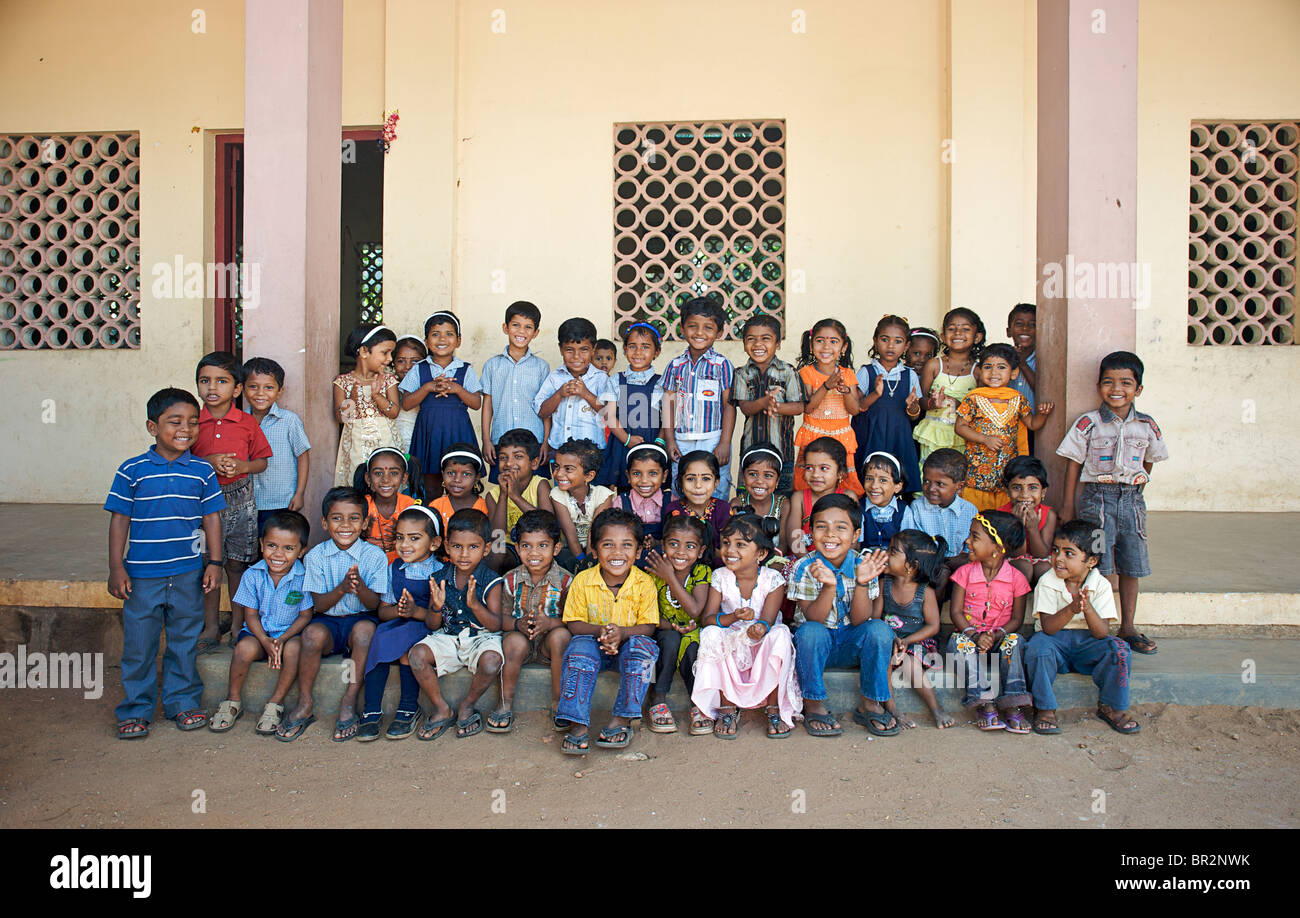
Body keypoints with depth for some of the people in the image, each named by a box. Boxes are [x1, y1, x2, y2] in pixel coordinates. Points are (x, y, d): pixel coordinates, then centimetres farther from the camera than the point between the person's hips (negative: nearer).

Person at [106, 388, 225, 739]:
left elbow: (212, 517, 6)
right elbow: (119, 519, -1)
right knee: (138, 643, 6)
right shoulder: (132, 470, -4)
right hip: (142, 574, -1)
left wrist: (214, 562, 1)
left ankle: (183, 702, 25)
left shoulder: (203, 471, 2)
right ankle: (136, 709, 20)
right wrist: (116, 568, -3)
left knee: (185, 641, 11)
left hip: (188, 574, 2)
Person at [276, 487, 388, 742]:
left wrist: (360, 587, -28)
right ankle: (305, 704, -15)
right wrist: (341, 589, -23)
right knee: (312, 632, -31)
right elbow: (319, 605, -3)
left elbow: (374, 604, -6)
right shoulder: (315, 556, 1)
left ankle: (349, 702, -23)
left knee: (365, 628, -34)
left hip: (361, 619, -1)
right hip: (328, 621, 1)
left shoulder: (375, 555, -3)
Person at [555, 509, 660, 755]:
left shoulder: (644, 583, -11)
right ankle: (578, 724, -29)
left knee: (643, 646, -31)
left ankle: (622, 719, -23)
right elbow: (574, 623, -5)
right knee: (579, 647, -30)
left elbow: (648, 626, -9)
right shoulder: (583, 581, -10)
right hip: (594, 644, 0)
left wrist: (622, 632, -29)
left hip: (630, 643, 0)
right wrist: (599, 630, -25)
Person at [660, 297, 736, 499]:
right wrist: (669, 440, 2)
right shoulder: (676, 365, 8)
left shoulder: (722, 365, -2)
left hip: (712, 442, -3)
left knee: (715, 496, -4)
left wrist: (724, 444, -10)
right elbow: (669, 403, 9)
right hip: (681, 443, 3)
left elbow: (729, 406, -3)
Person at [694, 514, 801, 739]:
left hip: (763, 651, -1)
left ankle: (774, 706, -15)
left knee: (780, 634, -32)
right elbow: (706, 618, -13)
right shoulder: (720, 577, -5)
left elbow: (768, 620, -19)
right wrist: (733, 617, -34)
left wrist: (760, 628, -45)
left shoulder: (772, 579, -9)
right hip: (730, 649, 1)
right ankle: (727, 706, -15)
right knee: (711, 634, -28)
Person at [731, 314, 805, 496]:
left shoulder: (788, 372, -1)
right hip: (751, 445, 1)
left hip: (781, 445, -1)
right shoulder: (742, 374, 4)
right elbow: (745, 407, -8)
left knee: (783, 494, 4)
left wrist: (775, 407, -24)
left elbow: (799, 407, -5)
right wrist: (764, 402, -29)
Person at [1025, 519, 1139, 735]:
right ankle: (1045, 709, -14)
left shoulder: (1101, 585, -9)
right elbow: (1048, 628, -21)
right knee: (1037, 646, -32)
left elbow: (1103, 633, -18)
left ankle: (1111, 706, -2)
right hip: (1056, 641, -1)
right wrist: (1071, 609, -38)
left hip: (1087, 643, 1)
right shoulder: (1047, 583, -12)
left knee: (1118, 648, -24)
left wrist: (1087, 608, -36)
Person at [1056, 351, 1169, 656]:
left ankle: (1128, 626, 19)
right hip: (1096, 496, -3)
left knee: (1131, 565, 7)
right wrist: (1068, 503, -3)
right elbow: (1074, 462, -1)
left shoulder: (1146, 425, 5)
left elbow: (1148, 461, 19)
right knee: (1099, 565, -5)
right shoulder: (1088, 423, -4)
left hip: (1131, 498, 3)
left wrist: (1135, 489, 11)